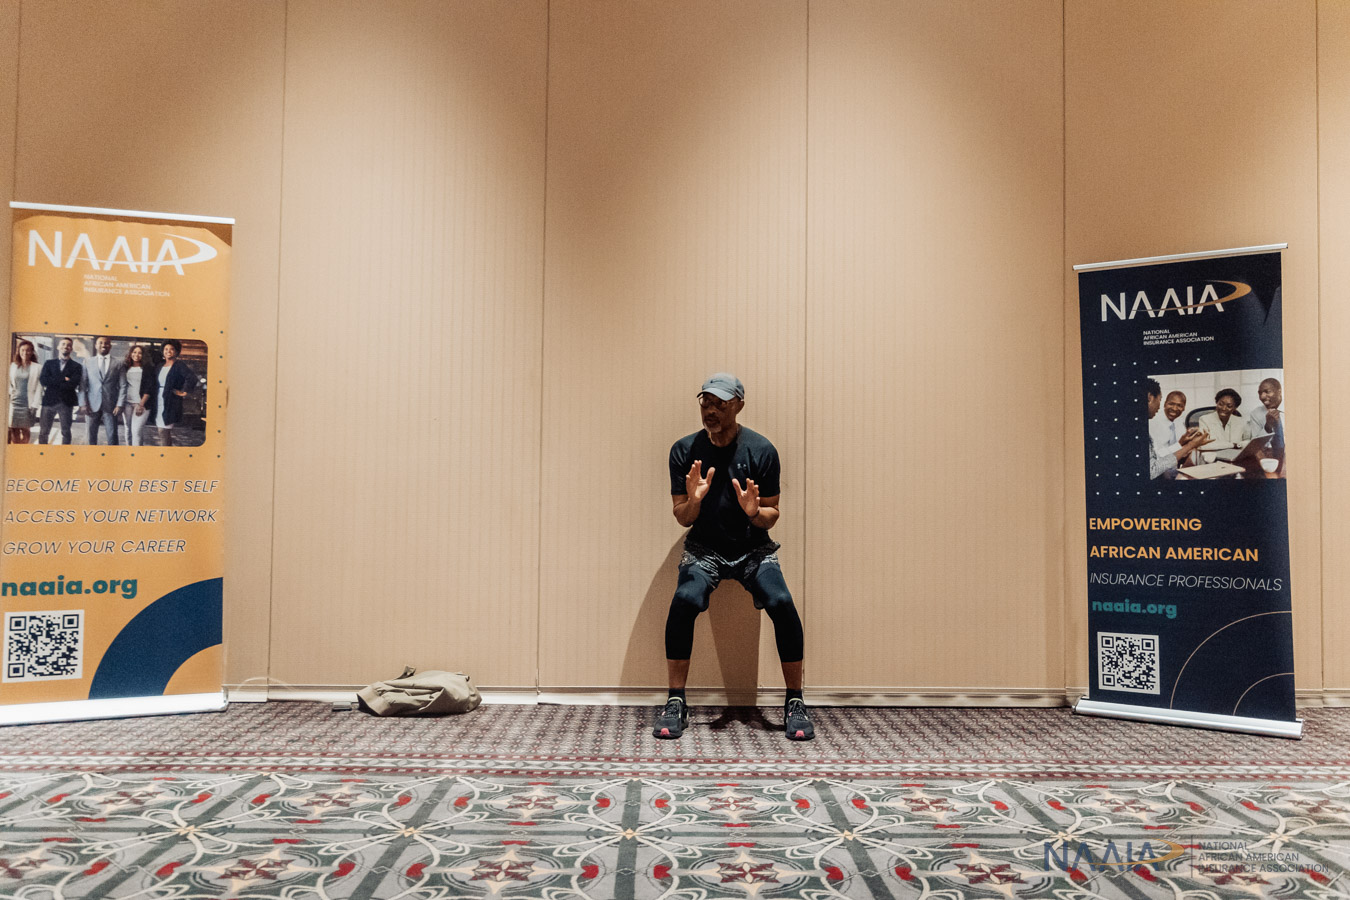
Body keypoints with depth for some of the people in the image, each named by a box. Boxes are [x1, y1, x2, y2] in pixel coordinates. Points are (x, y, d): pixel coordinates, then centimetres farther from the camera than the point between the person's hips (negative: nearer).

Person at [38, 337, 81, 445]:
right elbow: (43, 380, -4)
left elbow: (73, 384, -10)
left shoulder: (76, 366, 6)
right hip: (49, 401, 1)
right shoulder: (49, 363, 12)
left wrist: (53, 382, -8)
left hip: (66, 403, -1)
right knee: (43, 432, 1)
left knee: (66, 432, 4)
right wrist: (63, 380, -12)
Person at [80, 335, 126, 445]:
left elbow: (123, 386, 3)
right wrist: (84, 404, -3)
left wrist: (120, 405, -6)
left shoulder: (118, 363, 7)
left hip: (110, 407, -1)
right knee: (92, 434, 8)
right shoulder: (88, 362, 9)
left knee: (112, 435, -5)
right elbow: (83, 384, 6)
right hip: (92, 406, 1)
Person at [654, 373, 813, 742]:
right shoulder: (685, 450, -4)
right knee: (684, 601, -29)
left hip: (753, 548, 0)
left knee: (782, 604, -26)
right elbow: (683, 519, -1)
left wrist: (755, 512, -24)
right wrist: (694, 500, -23)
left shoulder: (761, 449, -6)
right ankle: (675, 703, -16)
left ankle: (795, 703, -9)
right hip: (704, 546, 0)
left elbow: (772, 515, -1)